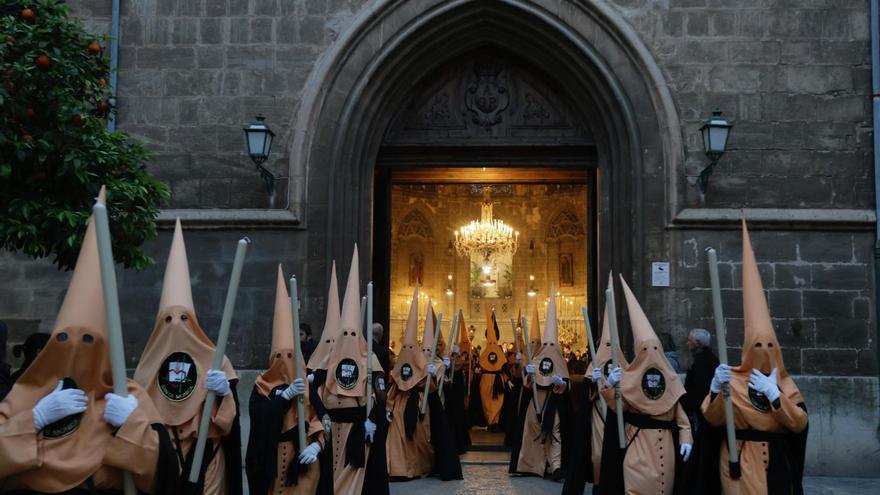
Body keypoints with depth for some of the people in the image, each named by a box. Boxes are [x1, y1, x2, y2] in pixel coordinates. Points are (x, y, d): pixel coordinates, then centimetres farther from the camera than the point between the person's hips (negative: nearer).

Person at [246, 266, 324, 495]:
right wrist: (286, 395, -25)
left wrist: (316, 446, -20)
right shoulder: (262, 386, -1)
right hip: (271, 457, 0)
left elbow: (319, 422, -2)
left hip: (302, 458, 1)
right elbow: (259, 416, -17)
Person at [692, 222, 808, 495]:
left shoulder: (785, 383, 3)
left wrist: (774, 394, -17)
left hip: (774, 463, 2)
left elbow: (800, 423, -8)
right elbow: (713, 419, -12)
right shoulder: (732, 379, -4)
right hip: (738, 461, -2)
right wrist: (716, 389, -27)